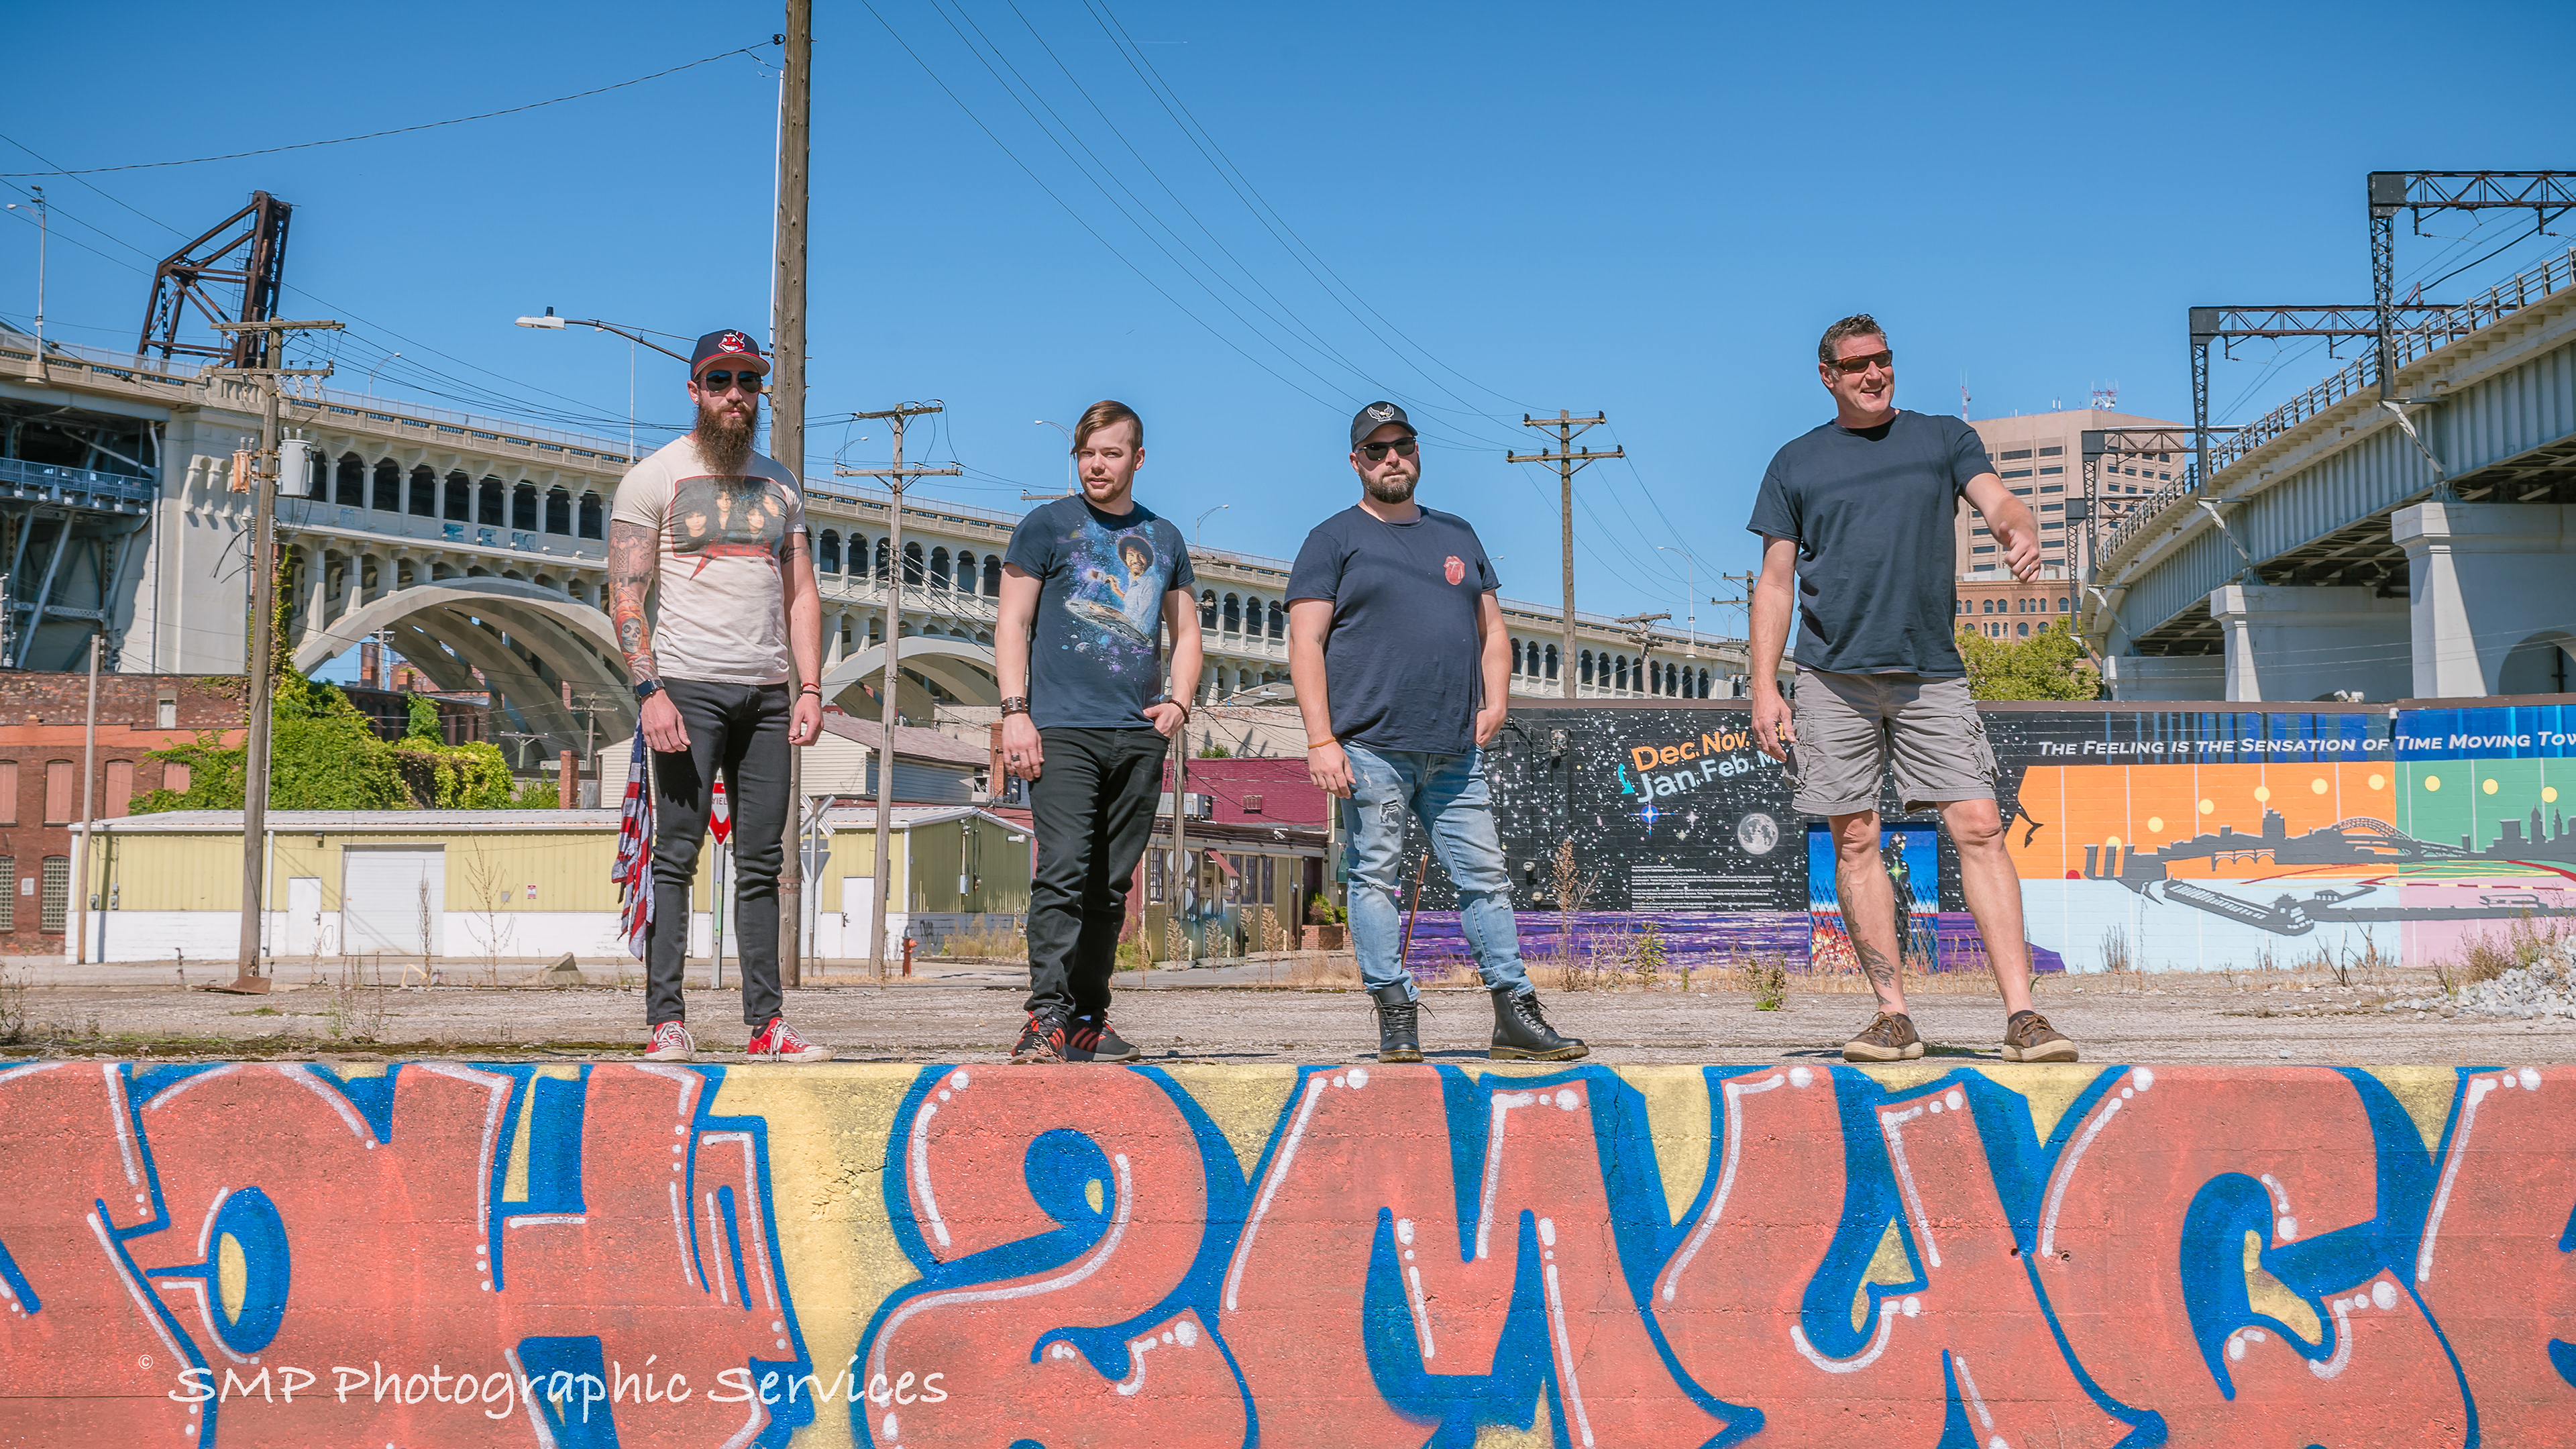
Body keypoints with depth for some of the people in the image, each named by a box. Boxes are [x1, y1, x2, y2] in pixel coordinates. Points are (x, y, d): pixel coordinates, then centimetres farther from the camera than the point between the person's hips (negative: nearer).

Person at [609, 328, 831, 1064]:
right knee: (677, 854, -7)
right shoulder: (653, 478, 3)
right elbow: (626, 595, -4)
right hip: (688, 685, -4)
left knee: (762, 861, 4)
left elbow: (800, 593, 16)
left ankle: (766, 1023, 6)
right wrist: (650, 689, -15)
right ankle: (666, 1021, -5)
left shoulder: (780, 485, 18)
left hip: (766, 692, 4)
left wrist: (809, 687, 4)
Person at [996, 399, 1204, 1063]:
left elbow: (1186, 634, 23)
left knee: (1111, 884, 5)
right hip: (1064, 727, -4)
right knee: (1062, 872, -15)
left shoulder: (1163, 538, 18)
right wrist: (1015, 710, -10)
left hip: (1140, 735, 4)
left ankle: (1089, 1019, 11)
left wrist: (1177, 700, 5)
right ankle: (1048, 1016, -15)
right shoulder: (1047, 524, 7)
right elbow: (1012, 623, 2)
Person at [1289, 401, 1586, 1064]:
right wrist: (1321, 741, -12)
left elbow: (1491, 628, 25)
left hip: (1456, 752, 4)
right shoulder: (1334, 539, 6)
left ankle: (1517, 1017, 6)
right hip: (1370, 749, -4)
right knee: (1376, 877, -4)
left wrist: (1495, 701, 7)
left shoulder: (1457, 534, 22)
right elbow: (1306, 644, -2)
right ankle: (1397, 1016, 2)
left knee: (1485, 877, 2)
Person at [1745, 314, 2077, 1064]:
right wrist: (1764, 687, 1)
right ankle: (1893, 1016, 6)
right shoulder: (1796, 463, 12)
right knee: (1855, 840, -1)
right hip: (1832, 676, 0)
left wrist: (2021, 529, -28)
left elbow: (1998, 500, -2)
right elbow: (1775, 583, 11)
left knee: (1978, 826, -9)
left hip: (1931, 674, 0)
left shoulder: (1943, 439, 14)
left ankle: (2021, 1016, -9)